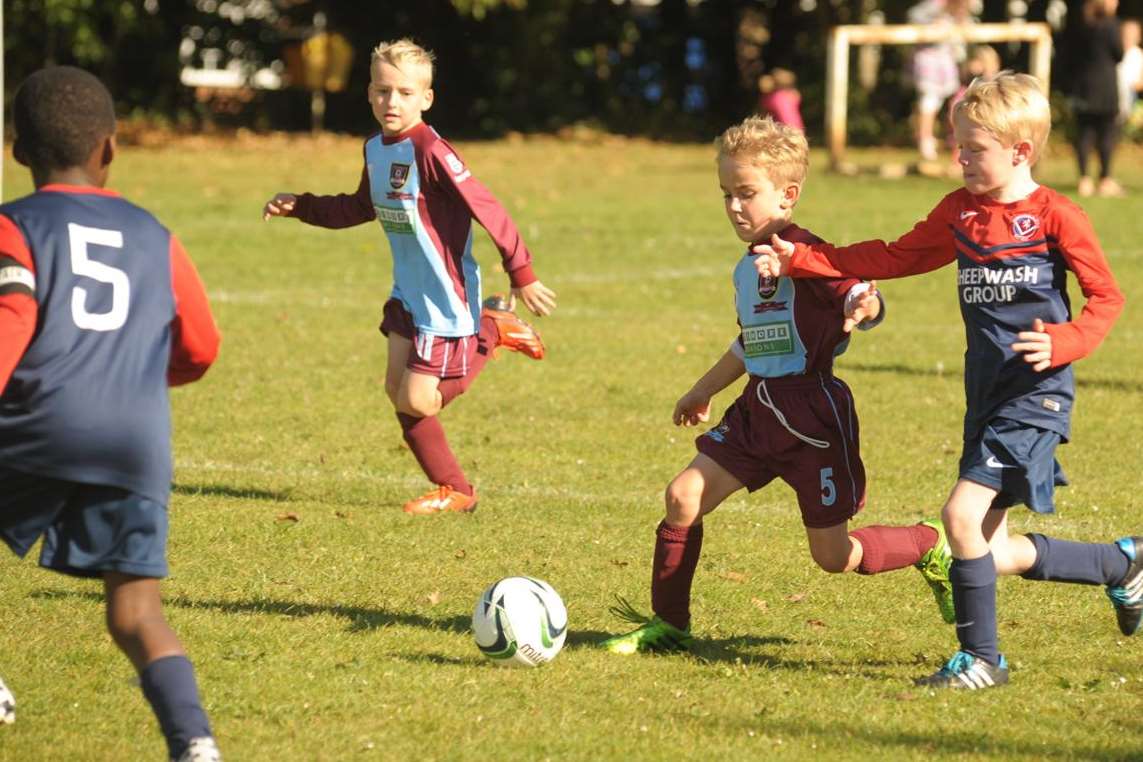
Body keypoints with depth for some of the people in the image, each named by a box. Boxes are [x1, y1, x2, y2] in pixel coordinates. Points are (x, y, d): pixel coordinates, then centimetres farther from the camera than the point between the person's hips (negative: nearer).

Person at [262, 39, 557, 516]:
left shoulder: (429, 150, -22)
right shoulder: (376, 149, 5)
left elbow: (487, 208, -24)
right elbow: (360, 209, 23)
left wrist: (521, 275, -24)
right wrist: (299, 207, 15)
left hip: (445, 297, -8)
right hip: (408, 292, 8)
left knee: (416, 403, -7)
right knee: (398, 391, 5)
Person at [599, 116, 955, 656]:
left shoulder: (806, 255, -14)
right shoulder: (746, 271, 13)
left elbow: (858, 293, -27)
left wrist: (862, 308, -50)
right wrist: (704, 390, 39)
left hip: (813, 413, -8)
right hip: (758, 411, 8)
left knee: (833, 555, -1)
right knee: (682, 497, -6)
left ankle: (930, 547, 26)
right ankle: (668, 625, 7)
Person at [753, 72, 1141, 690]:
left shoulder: (1055, 217, -9)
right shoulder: (959, 211, 10)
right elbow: (896, 257, 18)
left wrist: (1063, 343, -23)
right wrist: (800, 261, 12)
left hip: (1036, 395, -8)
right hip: (986, 396, 8)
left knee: (963, 515, -18)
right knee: (994, 554, 8)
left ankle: (980, 657, -4)